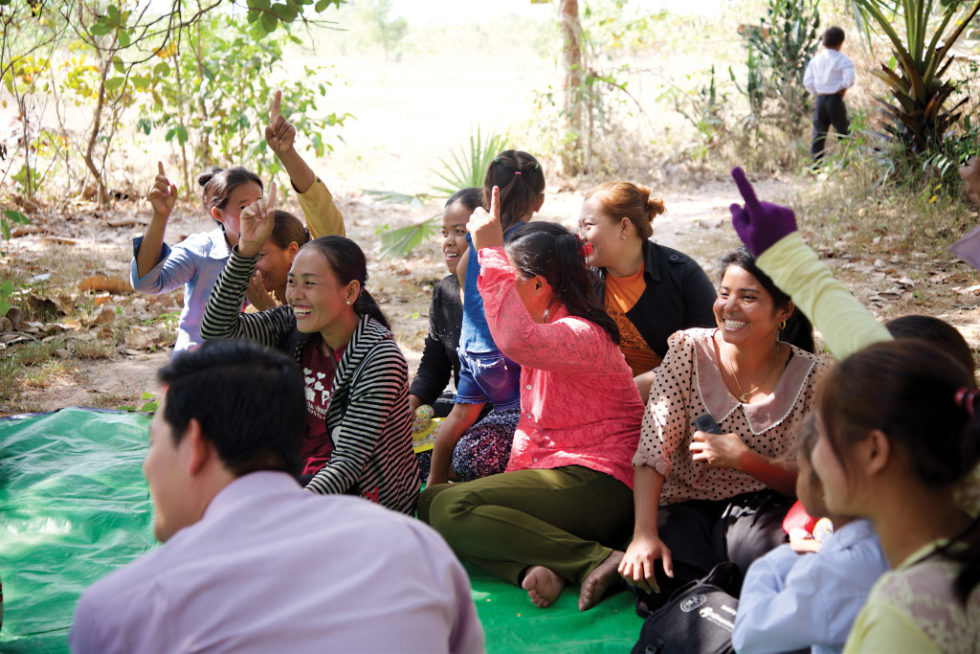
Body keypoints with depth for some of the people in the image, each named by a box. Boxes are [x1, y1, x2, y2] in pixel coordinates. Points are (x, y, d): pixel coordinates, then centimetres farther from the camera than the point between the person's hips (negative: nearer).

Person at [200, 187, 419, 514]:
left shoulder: (377, 359, -22)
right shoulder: (293, 328, -3)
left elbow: (349, 462, -24)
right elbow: (216, 330, -12)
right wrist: (246, 250, -19)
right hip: (304, 470, 7)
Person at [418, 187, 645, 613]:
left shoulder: (582, 335, -15)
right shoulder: (544, 334, 20)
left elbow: (517, 340, -37)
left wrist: (491, 251, -31)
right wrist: (512, 481, 11)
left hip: (597, 485, -10)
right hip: (556, 476, 10)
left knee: (451, 508, -24)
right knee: (429, 501, 0)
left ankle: (596, 560, -25)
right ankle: (528, 564, -22)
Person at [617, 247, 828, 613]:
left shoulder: (812, 376, -5)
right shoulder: (690, 349, -3)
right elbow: (653, 449, -11)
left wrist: (745, 459, -23)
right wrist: (644, 534, -24)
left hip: (760, 509, 0)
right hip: (686, 509, 0)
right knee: (656, 574, -32)